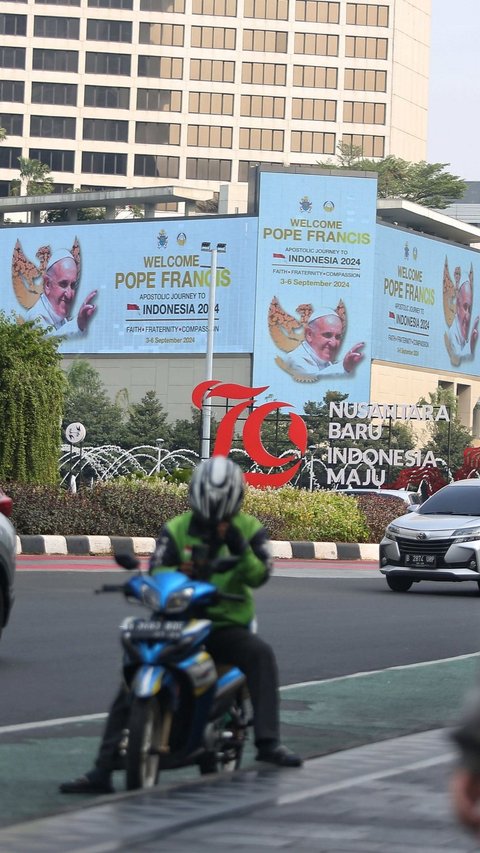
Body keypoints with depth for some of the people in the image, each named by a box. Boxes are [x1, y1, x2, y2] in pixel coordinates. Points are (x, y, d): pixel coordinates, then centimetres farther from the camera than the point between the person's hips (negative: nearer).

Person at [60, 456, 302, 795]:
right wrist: (179, 572, -28)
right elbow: (155, 572, -6)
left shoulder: (249, 529, 3)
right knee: (131, 688, -13)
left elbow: (260, 575, -9)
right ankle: (103, 770, -9)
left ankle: (268, 742, -35)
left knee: (261, 654, -33)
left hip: (227, 626, -1)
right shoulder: (176, 529, 5)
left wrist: (240, 548, -25)